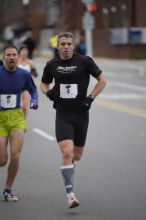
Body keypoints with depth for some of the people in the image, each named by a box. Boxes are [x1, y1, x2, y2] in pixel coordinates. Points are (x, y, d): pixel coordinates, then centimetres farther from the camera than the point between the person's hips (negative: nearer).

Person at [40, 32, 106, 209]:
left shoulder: (84, 61, -4)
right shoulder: (52, 65, 3)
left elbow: (102, 80, 3)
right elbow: (44, 83, 20)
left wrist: (90, 98, -6)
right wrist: (48, 92, -2)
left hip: (81, 114, 0)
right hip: (62, 115, 0)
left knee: (76, 156, 11)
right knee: (67, 153, -16)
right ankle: (70, 194, -13)